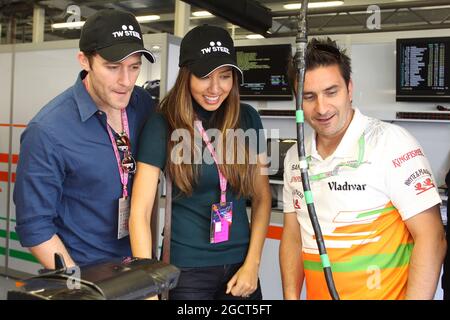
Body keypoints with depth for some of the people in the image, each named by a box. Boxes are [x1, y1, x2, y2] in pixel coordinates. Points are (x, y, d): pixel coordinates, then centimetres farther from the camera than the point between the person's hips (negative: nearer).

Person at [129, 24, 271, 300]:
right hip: (187, 268, -3)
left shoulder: (247, 118, -2)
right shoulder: (163, 125, -11)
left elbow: (262, 197, 4)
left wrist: (252, 264, -3)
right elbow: (139, 213, -14)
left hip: (239, 263, 3)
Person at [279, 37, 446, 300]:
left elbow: (431, 238, -17)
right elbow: (293, 236, 7)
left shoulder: (391, 142, -17)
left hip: (382, 293, -5)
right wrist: (291, 297, -4)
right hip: (316, 293, 6)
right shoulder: (295, 157, 1)